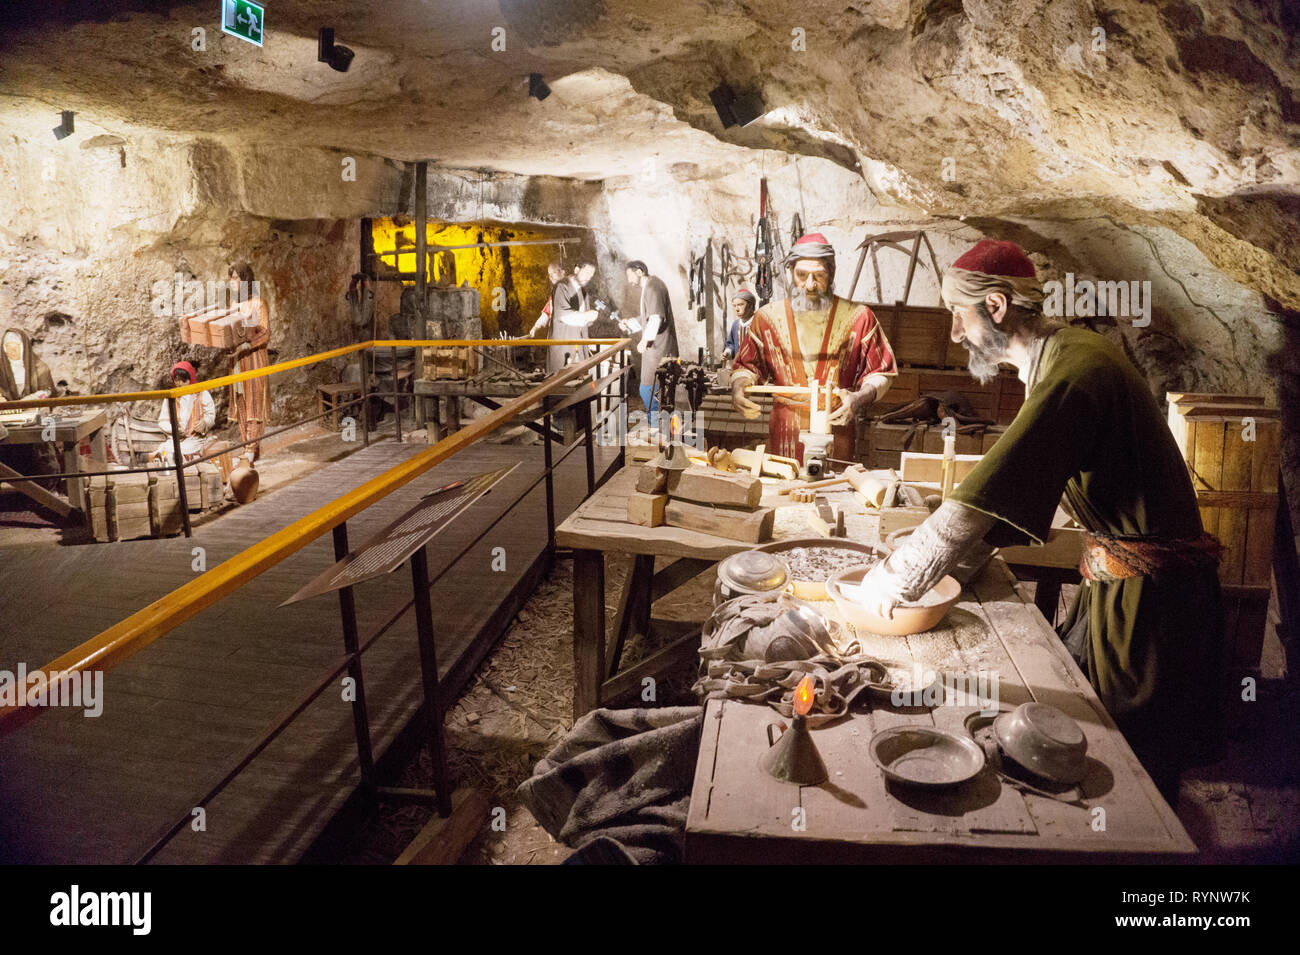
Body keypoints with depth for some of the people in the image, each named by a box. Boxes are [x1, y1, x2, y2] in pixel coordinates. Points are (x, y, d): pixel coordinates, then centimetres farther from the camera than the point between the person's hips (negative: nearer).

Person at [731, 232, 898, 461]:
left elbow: (881, 373, 7)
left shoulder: (858, 317, 2)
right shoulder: (768, 316, 6)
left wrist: (860, 399, -11)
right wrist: (738, 387, -6)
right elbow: (747, 365, 15)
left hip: (837, 431, -1)